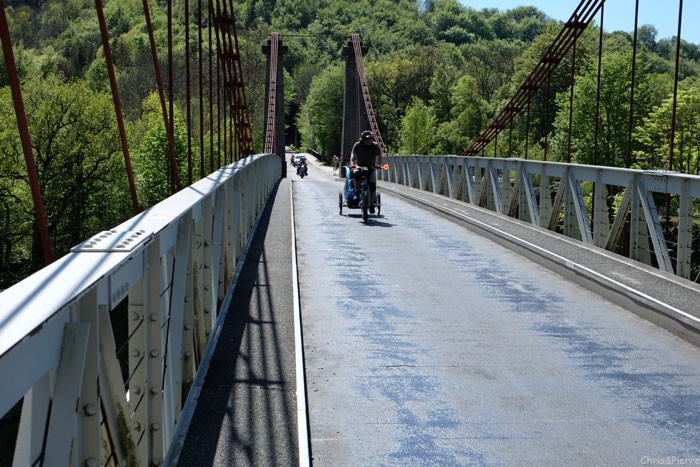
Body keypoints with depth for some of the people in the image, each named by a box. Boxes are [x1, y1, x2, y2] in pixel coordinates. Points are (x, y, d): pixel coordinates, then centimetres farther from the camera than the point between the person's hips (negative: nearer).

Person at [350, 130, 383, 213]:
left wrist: (379, 165, -35)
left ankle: (371, 204, 2)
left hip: (371, 167, 1)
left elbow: (379, 156, -15)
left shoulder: (375, 146, -12)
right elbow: (353, 157, -18)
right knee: (356, 174, -35)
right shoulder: (357, 146, -14)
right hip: (360, 166, -1)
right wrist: (353, 164, -39)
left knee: (373, 186, -13)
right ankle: (357, 193, -16)